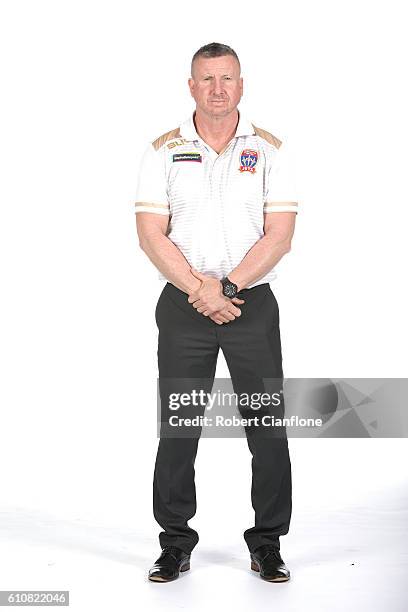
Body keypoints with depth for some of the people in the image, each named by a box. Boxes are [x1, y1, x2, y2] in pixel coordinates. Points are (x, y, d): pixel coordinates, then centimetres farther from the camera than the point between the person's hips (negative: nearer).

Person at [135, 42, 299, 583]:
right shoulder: (164, 151, 4)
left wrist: (227, 286, -15)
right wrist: (200, 291, -14)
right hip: (182, 308, 0)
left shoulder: (270, 149, 4)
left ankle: (268, 544, 16)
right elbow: (151, 235, -4)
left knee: (268, 429, 2)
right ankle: (175, 543, 18)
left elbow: (280, 235, -5)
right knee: (176, 430, 4)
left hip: (254, 304, 0)